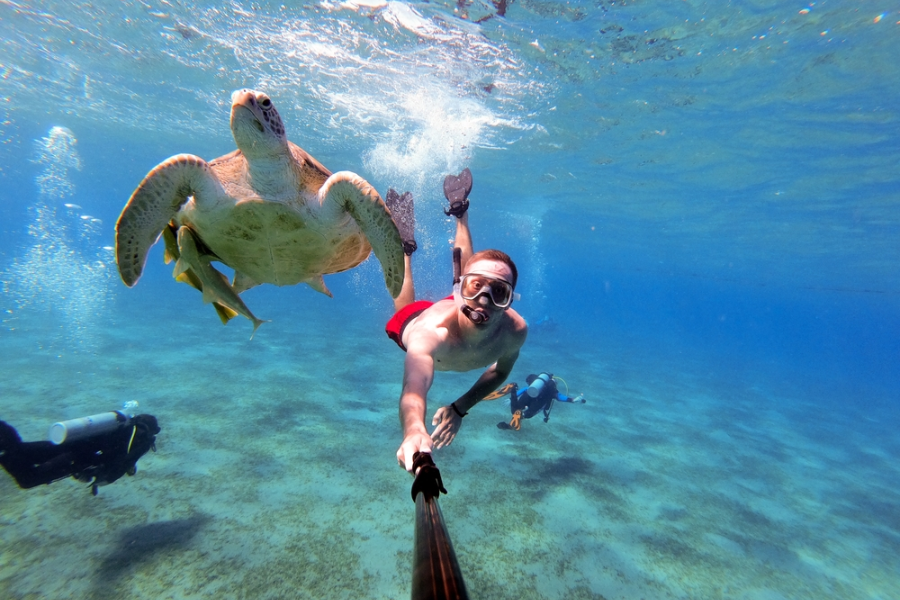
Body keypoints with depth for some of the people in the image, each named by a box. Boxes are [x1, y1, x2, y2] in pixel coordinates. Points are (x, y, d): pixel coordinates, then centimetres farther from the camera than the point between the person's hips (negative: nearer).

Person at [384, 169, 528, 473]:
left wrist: (461, 408, -21)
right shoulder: (432, 330, -53)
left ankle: (460, 211, 46)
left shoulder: (515, 330, -39)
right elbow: (414, 388, -71)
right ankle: (405, 243, 46)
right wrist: (414, 431, -92)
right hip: (412, 321, -2)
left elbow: (500, 370, -16)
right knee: (406, 305, 37)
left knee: (465, 263, 35)